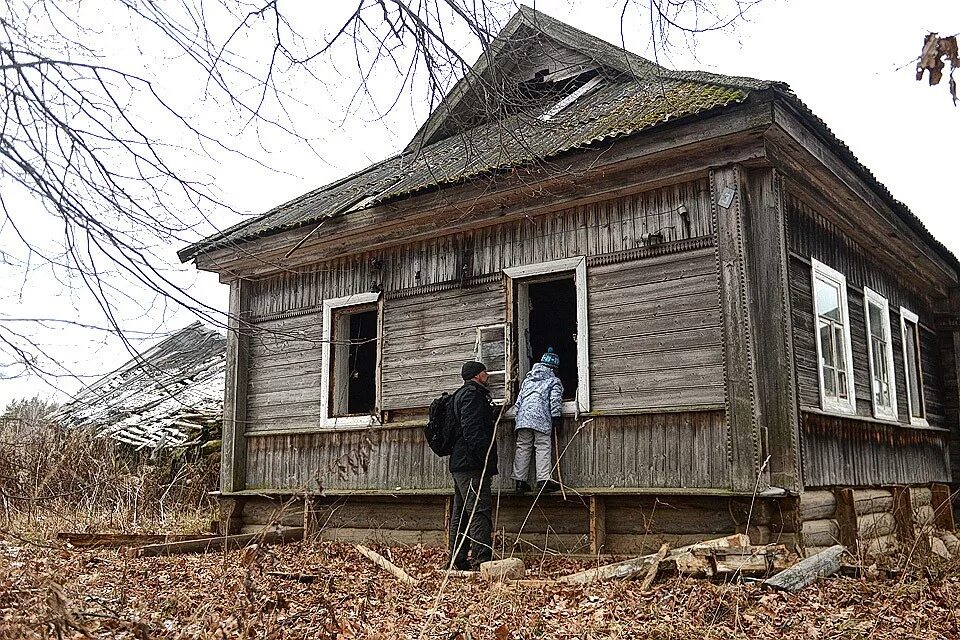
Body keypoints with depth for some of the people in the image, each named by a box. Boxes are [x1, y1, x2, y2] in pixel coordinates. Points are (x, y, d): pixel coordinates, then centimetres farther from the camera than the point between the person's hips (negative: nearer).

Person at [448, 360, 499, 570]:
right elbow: (473, 430, -19)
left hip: (460, 465, 11)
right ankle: (482, 560, -18)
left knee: (461, 513, 12)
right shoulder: (472, 394, -9)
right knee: (480, 511, -14)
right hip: (472, 466, -11)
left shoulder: (462, 395, 24)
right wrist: (486, 460, -21)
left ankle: (458, 560, 16)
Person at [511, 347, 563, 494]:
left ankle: (520, 481, 4)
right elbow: (555, 400, -2)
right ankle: (543, 479, -13)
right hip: (541, 417, -5)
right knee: (543, 447, -5)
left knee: (522, 448, 5)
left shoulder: (527, 379, 26)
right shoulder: (554, 381, 11)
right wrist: (556, 417, 0)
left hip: (523, 417, 5)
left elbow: (518, 400, 23)